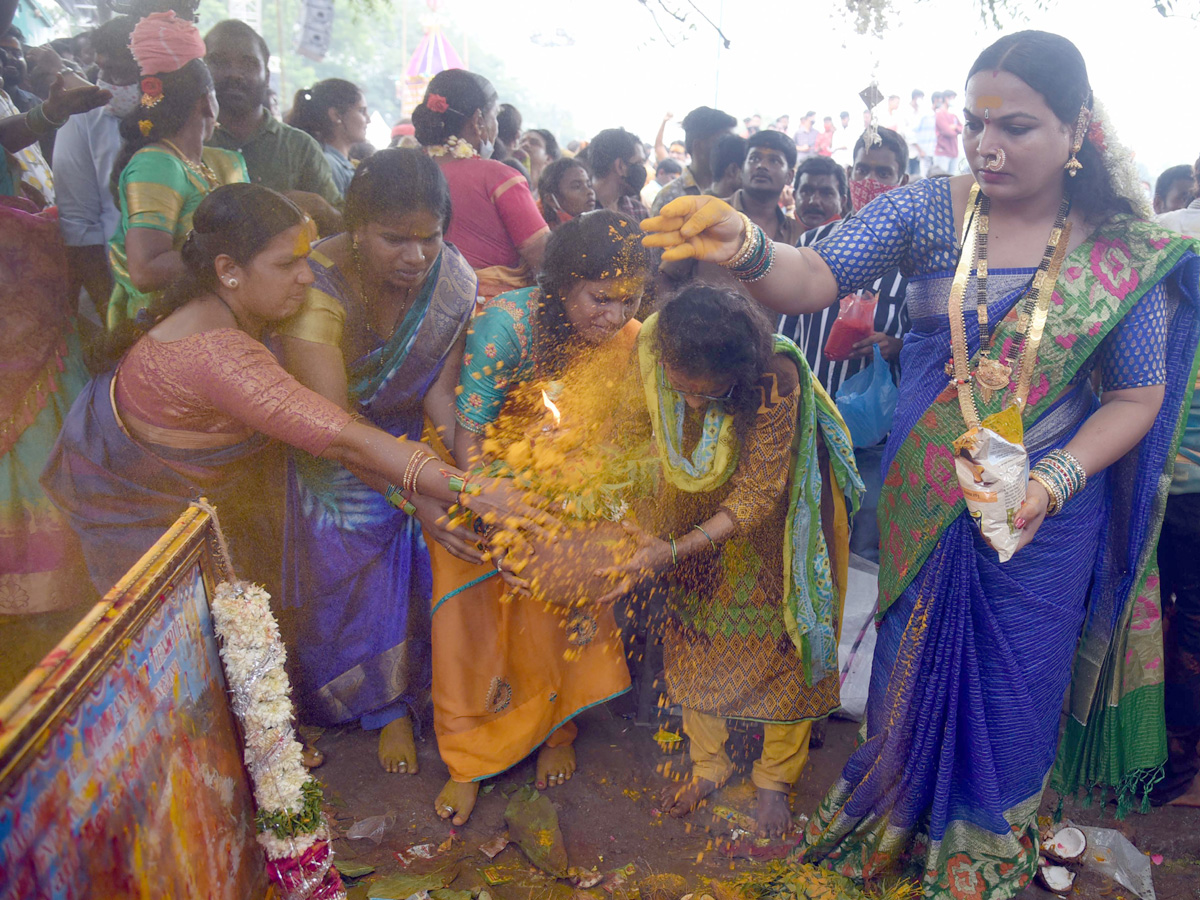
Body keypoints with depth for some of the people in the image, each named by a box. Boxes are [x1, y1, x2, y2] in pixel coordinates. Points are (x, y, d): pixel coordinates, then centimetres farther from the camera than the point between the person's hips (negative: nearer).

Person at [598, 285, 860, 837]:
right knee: (694, 632, 12)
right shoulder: (650, 346, -28)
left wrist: (671, 550, -40)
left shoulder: (777, 383, -40)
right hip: (694, 508, 4)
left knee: (777, 639, 7)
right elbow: (641, 425, -9)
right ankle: (708, 764, 36)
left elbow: (753, 501, -31)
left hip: (772, 518, -3)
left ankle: (775, 778, 32)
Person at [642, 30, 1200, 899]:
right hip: (925, 504, 1)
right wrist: (745, 248, -41)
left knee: (1009, 685, 14)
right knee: (915, 664, 16)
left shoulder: (1122, 250, -7)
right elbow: (814, 279, -19)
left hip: (1046, 514, 0)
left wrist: (1052, 481, -19)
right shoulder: (929, 209, -7)